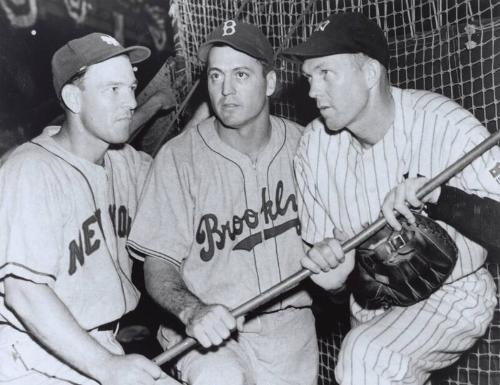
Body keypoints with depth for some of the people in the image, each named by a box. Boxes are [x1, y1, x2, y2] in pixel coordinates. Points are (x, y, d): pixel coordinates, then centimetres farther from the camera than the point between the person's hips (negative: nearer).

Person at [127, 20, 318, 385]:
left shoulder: (302, 145, -2)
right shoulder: (179, 157, -11)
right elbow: (159, 267, -9)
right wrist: (192, 311, -28)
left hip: (290, 324, 4)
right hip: (212, 328, -3)